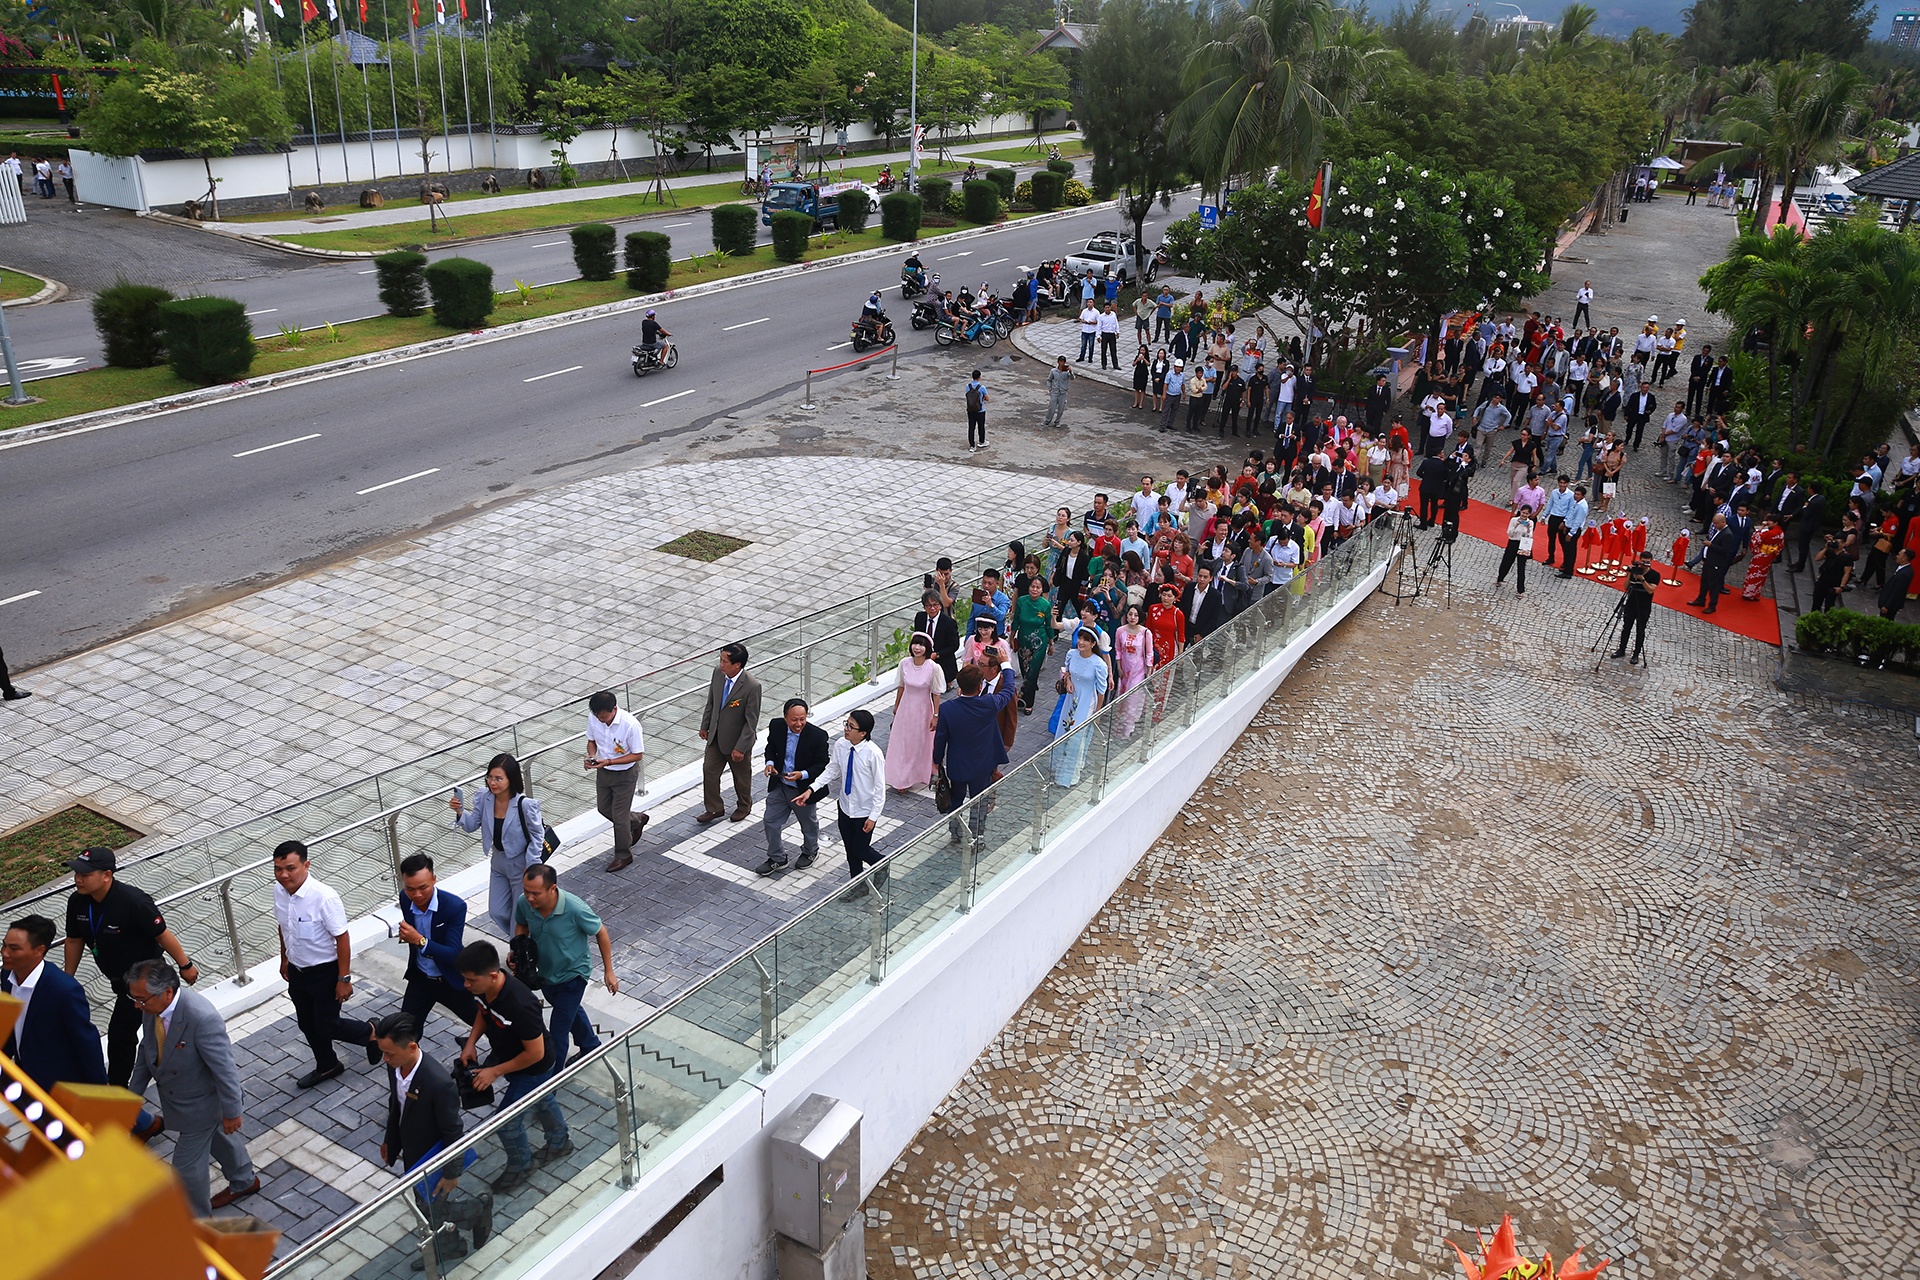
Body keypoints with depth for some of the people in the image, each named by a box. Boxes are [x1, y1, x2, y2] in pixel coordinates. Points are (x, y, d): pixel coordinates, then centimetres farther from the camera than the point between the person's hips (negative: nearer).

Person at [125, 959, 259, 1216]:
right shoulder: (153, 1008, -16)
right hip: (178, 1096, 8)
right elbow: (147, 1050, 3)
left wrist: (231, 1112, -20)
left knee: (187, 1165, 8)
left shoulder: (202, 1019, -40)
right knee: (218, 1137, 30)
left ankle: (198, 1218, 35)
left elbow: (224, 1069, -30)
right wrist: (134, 1093, 8)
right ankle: (244, 1182, 56)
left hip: (199, 1105, -8)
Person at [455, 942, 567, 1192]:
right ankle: (559, 1142, 55)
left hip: (533, 1067, -7)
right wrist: (471, 1042, -10)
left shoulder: (519, 1005, -44)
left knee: (506, 1119, 6)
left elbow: (535, 1053, -32)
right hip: (505, 1053, 7)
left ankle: (521, 1164, 35)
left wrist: (495, 1072, -25)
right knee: (541, 1099, 29)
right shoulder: (484, 986, -21)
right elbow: (484, 1011, 4)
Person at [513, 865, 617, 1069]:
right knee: (571, 1011, 30)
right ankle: (590, 1047, 56)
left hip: (572, 975, -5)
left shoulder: (575, 909, -36)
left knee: (558, 1031, -2)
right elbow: (521, 926, 2)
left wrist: (608, 972, -11)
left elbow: (601, 933, -18)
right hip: (545, 974, 6)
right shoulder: (524, 903, -24)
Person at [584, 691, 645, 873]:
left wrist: (608, 762, -29)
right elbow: (591, 740, 4)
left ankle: (623, 855, 24)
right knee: (604, 808, 21)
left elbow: (638, 755, -21)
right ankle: (636, 821, 47)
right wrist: (591, 755, -18)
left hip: (625, 774, -6)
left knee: (619, 815, 3)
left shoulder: (630, 724, -31)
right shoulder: (593, 718, -15)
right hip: (603, 772, 6)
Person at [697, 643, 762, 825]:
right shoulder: (718, 672, -13)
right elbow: (711, 701, 4)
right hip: (715, 736, 5)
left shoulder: (752, 686, -31)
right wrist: (704, 726, 12)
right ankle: (714, 809, 33)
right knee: (709, 770, 14)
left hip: (737, 740, -5)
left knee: (741, 776, 18)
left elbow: (751, 721, -24)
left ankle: (744, 806, 43)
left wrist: (740, 748, -21)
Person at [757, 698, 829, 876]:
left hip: (803, 789, -3)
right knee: (770, 821, 11)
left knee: (808, 824, 21)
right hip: (779, 786, 3)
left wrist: (802, 774, -31)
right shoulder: (776, 726, -14)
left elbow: (822, 765, -16)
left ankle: (810, 852, 49)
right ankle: (777, 858, 32)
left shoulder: (817, 735, -25)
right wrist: (770, 763, -12)